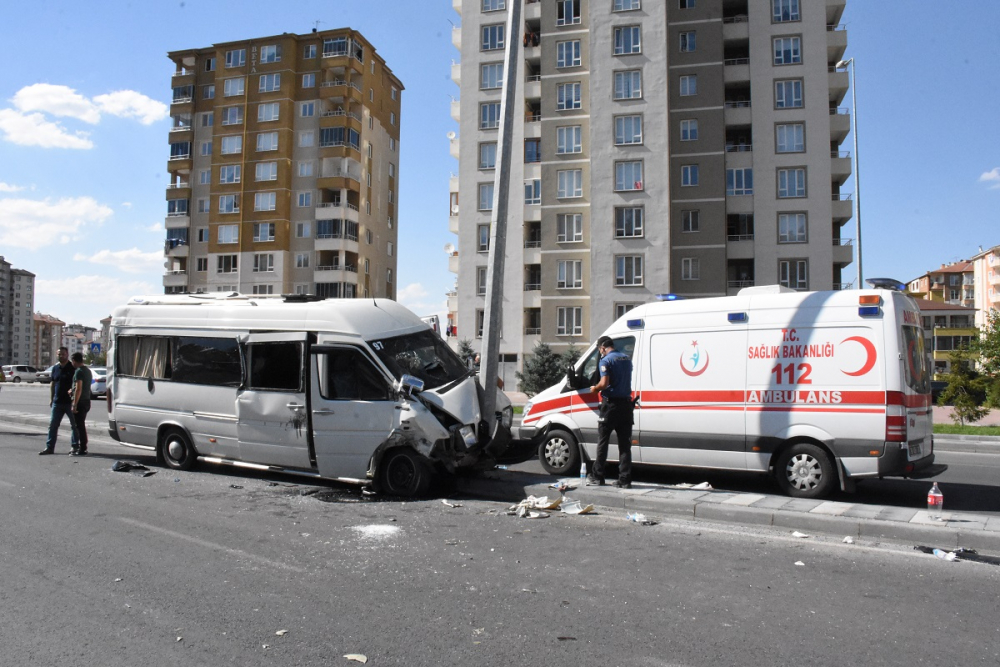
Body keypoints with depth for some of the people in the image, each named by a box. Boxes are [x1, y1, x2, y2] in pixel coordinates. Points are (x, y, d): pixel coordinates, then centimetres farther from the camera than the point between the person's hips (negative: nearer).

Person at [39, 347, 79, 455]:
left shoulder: (73, 368, -6)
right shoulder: (55, 368, 12)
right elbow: (52, 383, 18)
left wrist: (72, 390, -26)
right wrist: (51, 398, 14)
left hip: (70, 402, -6)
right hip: (57, 402, 6)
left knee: (74, 425, 2)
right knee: (53, 425, 8)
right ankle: (49, 447, 13)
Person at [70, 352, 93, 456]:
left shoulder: (79, 371, -15)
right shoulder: (88, 370, 15)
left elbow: (78, 389, -21)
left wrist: (74, 405, -21)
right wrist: (72, 390, 31)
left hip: (80, 402, -9)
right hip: (87, 401, 9)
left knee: (80, 426, -6)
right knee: (81, 425, 16)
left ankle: (82, 450, -4)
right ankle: (82, 447, 22)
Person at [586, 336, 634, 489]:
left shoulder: (606, 360, -9)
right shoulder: (627, 359, 13)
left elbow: (604, 383, -20)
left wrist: (595, 388, -2)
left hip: (611, 404, -6)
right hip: (626, 403, 6)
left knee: (603, 441, 5)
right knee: (625, 444, 6)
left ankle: (597, 477, 11)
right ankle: (625, 479, 5)